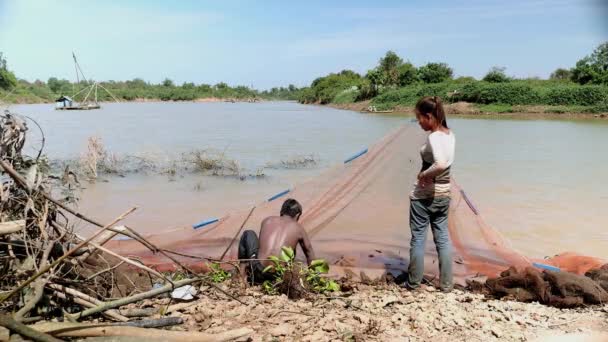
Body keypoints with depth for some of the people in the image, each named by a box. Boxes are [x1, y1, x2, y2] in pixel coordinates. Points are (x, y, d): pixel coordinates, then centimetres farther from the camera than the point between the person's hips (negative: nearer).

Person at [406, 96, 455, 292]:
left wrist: (423, 174, -21)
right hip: (444, 194, 8)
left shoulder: (434, 137, -20)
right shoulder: (450, 135, 5)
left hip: (423, 195, -8)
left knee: (418, 238, 5)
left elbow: (441, 164, -36)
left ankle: (413, 283, 17)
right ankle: (446, 284, 20)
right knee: (443, 238, 13)